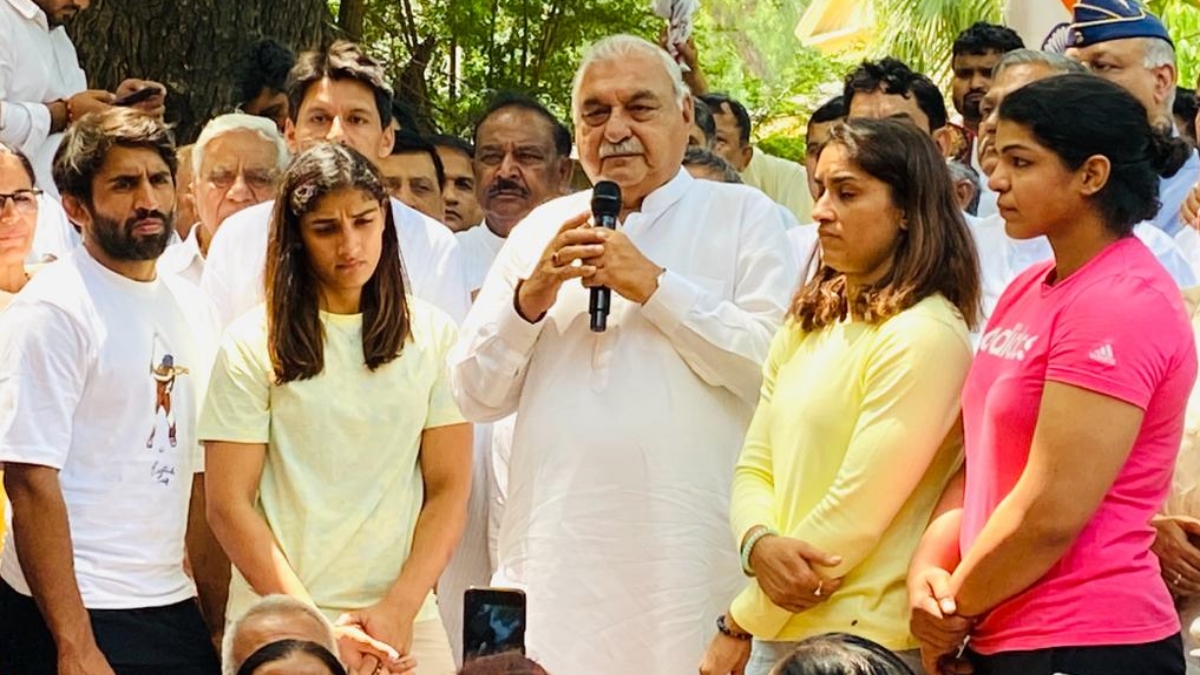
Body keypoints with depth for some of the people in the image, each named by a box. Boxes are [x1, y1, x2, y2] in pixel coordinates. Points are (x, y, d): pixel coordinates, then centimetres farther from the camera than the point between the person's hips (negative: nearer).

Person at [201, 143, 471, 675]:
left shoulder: (433, 336, 5)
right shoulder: (253, 345, 0)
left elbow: (449, 490, 3)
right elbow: (229, 506, -4)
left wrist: (398, 611, -9)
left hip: (404, 617, 1)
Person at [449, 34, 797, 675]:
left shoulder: (743, 216, 7)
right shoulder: (541, 230, 16)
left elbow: (775, 361, -9)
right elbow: (477, 394, 12)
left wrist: (655, 286, -11)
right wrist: (531, 297, -4)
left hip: (689, 554, -3)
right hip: (556, 560, 3)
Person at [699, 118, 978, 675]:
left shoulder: (924, 336, -13)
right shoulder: (809, 325, 11)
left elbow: (856, 510, -16)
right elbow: (755, 466, 10)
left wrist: (740, 627, -10)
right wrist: (760, 545, -12)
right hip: (778, 629, 7)